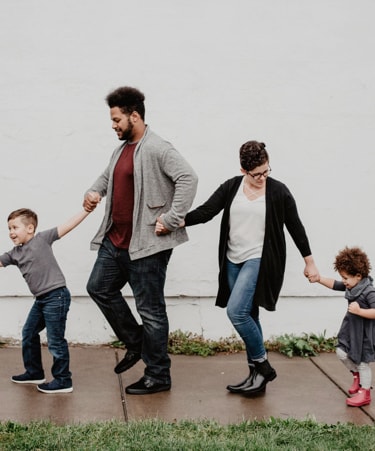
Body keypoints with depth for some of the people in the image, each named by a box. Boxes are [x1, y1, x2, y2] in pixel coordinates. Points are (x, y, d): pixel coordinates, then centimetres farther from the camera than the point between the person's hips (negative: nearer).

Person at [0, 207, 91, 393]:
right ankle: (34, 373, 35)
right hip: (41, 299, 8)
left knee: (55, 340, -4)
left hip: (56, 296, -8)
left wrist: (87, 209, -15)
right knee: (29, 334, 19)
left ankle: (63, 381, 6)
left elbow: (67, 226, -10)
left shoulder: (42, 239, -8)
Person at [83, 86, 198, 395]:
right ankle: (136, 343, 31)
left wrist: (172, 219, -26)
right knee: (99, 288, 18)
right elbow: (108, 176, 31)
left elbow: (188, 178, -26)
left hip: (146, 244, -10)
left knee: (150, 309, -1)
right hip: (115, 240, 10)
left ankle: (158, 376, 12)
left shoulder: (157, 149, -16)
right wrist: (95, 191, 10)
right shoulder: (122, 149, 13)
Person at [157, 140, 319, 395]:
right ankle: (257, 375, 20)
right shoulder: (231, 187, 4)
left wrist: (309, 261, 8)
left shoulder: (278, 191, -5)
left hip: (260, 260, -5)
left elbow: (295, 227, 3)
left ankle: (262, 365, 0)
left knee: (236, 310, -18)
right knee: (247, 316, 9)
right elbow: (205, 212, -2)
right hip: (234, 261, 5)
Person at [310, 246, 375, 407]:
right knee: (342, 352, 7)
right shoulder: (351, 286, 1)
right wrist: (319, 279, 3)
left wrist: (359, 311, -32)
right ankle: (357, 375, 32)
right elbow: (334, 285, 13)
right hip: (351, 328, 8)